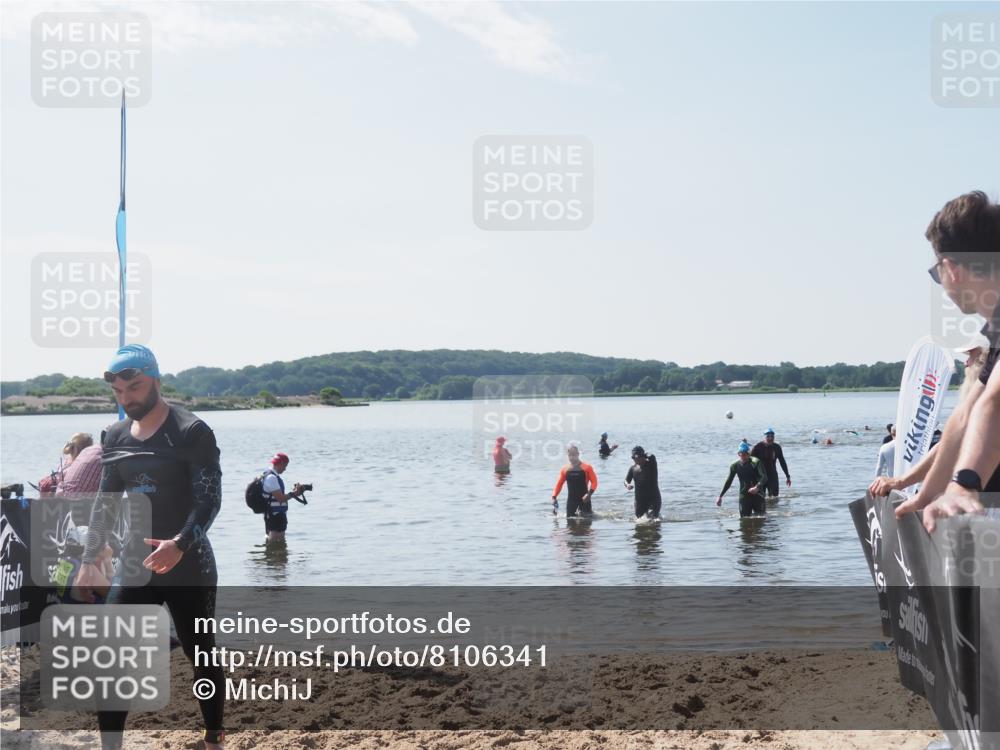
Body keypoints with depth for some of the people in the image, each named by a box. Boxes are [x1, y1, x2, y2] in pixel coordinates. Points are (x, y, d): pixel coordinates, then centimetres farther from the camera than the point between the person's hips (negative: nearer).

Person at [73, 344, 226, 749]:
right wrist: (89, 560, 5)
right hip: (136, 565, 5)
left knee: (201, 655, 7)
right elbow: (106, 502, 14)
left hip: (189, 566, -5)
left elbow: (209, 499, -17)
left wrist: (179, 545, -33)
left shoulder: (191, 432, -11)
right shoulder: (115, 436, 8)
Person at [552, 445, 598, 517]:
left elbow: (594, 482, -6)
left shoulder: (586, 468, -4)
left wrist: (589, 494, -20)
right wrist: (554, 497, -5)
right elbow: (559, 484, 7)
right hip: (571, 499, 2)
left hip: (584, 498, -2)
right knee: (570, 518, -1)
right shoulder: (565, 469, 5)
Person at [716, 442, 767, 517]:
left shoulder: (756, 462, -9)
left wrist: (757, 487, -38)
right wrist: (720, 496, 8)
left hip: (757, 494, -2)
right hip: (744, 496, 2)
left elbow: (764, 477, -20)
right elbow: (728, 482, 10)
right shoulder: (735, 465, 0)